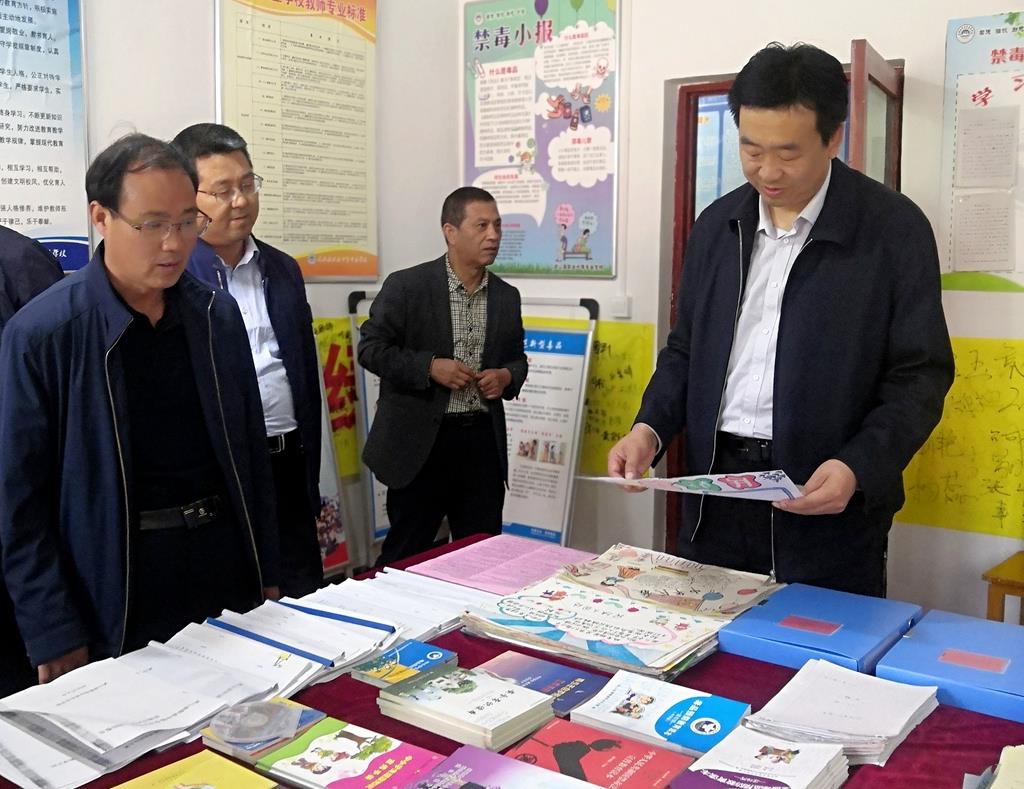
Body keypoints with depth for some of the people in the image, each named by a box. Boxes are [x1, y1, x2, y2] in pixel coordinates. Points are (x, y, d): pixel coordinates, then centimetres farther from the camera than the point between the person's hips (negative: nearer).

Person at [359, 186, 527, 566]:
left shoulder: (507, 296, 8)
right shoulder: (406, 285, -7)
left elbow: (517, 357, 20)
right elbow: (370, 349, -5)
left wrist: (507, 376, -3)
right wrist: (429, 367, -17)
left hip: (483, 439, 5)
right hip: (420, 440, -4)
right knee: (405, 555, 7)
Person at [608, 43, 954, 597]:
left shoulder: (895, 228, -7)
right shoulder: (717, 224, 7)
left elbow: (920, 375, -7)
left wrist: (859, 468, -22)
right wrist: (650, 428, -4)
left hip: (828, 496, -3)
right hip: (715, 490, 4)